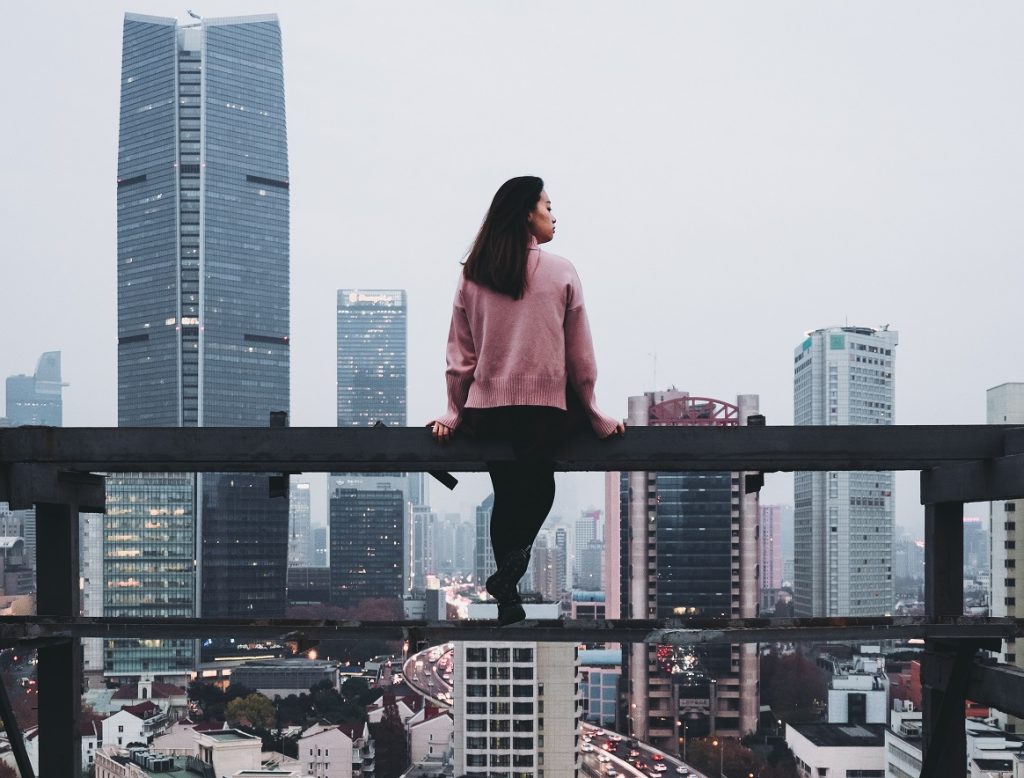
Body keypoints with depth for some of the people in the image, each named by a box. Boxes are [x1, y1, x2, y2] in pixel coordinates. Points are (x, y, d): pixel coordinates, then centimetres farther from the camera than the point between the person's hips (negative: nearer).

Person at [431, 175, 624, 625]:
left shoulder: (472, 275, 2)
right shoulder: (560, 273, -4)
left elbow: (460, 355, 2)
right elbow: (581, 357, -2)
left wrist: (453, 413, 10)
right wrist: (594, 417, 7)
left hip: (486, 412, 3)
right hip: (544, 411, -3)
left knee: (509, 496, 20)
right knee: (536, 491, 15)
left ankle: (508, 596, 13)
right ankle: (515, 558, -15)